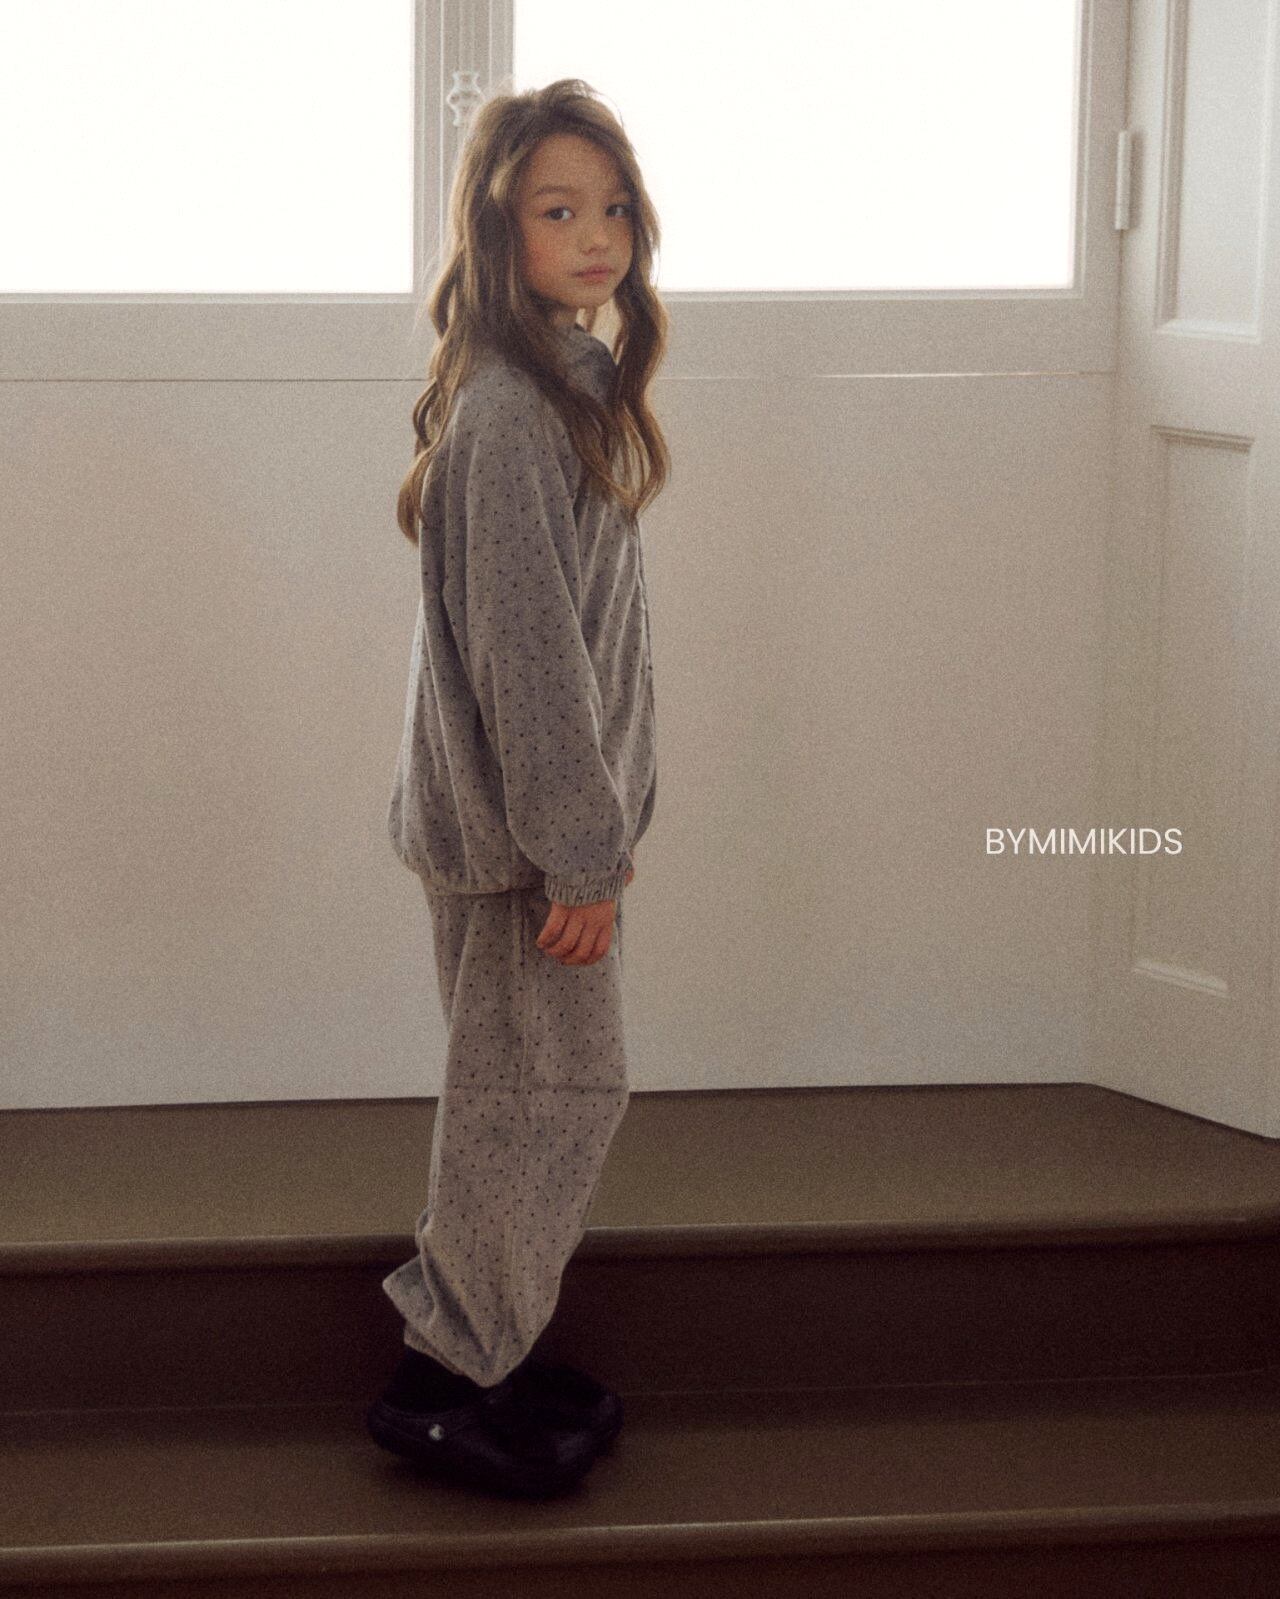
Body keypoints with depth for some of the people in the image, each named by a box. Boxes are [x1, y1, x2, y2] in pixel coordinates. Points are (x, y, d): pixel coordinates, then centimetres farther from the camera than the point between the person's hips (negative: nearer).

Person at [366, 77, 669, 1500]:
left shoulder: (574, 387, 11)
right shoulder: (508, 411, -20)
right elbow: (521, 646, -22)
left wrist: (610, 812, 17)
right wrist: (581, 851, -19)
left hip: (550, 807, 10)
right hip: (515, 826, -10)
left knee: (545, 1090, 15)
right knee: (552, 1088, -1)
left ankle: (481, 1359, 26)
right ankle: (446, 1380, 11)